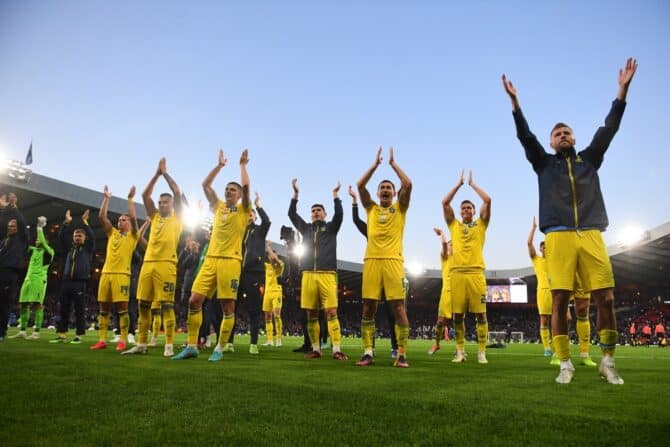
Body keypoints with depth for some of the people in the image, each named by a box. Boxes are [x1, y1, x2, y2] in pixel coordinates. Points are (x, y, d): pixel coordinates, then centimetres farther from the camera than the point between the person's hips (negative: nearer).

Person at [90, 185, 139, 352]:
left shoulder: (132, 236, 7)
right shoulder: (112, 233, 19)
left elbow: (133, 217, -8)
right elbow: (102, 217, 11)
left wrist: (130, 198, -5)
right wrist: (106, 198, 9)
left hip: (122, 274, -5)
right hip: (106, 273, 5)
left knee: (122, 308, -7)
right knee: (104, 308, 5)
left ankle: (123, 341, -4)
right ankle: (102, 340, 10)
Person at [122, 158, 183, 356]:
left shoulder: (177, 218, 7)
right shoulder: (154, 216, 21)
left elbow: (177, 193, -2)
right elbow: (145, 195, 14)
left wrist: (166, 173, 7)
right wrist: (157, 174, 11)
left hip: (166, 264, -6)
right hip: (148, 263, 6)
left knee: (167, 305, -6)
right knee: (143, 305, 7)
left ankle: (169, 346, -3)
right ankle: (141, 344, 15)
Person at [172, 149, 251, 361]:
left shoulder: (243, 210, 7)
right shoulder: (218, 207, 19)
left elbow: (246, 186, -5)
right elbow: (205, 184, 18)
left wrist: (243, 165, 6)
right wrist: (220, 165, 19)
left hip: (231, 261, -4)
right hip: (211, 259, 5)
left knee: (228, 306, -3)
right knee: (194, 300, -2)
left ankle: (219, 349, 6)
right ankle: (192, 346, 7)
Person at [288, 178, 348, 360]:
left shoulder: (331, 227, 12)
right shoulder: (306, 228, 18)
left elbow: (339, 214, -5)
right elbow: (292, 214, 11)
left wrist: (335, 195, -5)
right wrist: (296, 194, 5)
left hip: (327, 275, -3)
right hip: (308, 275, 3)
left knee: (331, 312, -10)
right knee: (311, 314, 4)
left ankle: (337, 350, -11)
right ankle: (315, 349, 12)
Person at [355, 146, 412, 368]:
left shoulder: (399, 209, 14)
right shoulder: (371, 209, 19)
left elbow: (408, 184, 1)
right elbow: (360, 185, 8)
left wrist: (393, 162, 11)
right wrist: (376, 163, 13)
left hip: (393, 260, -2)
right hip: (371, 260, 2)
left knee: (398, 307, -5)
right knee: (368, 308, 0)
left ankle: (402, 354, 1)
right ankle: (368, 353, 6)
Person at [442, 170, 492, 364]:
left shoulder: (480, 225, 13)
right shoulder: (454, 225, 16)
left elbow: (487, 200, 3)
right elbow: (445, 202, 9)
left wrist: (472, 183, 13)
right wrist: (459, 183, 14)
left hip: (476, 273, -1)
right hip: (457, 273, 1)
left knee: (480, 314, -2)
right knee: (458, 315, 3)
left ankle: (482, 352, 5)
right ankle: (460, 351, 13)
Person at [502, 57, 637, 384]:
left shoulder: (589, 159, 22)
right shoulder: (545, 163, 18)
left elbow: (608, 129, 15)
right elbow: (525, 136, 8)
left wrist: (622, 90, 9)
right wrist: (515, 102, -1)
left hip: (591, 235, 2)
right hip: (558, 237, -1)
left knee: (606, 299, -4)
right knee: (560, 301, -5)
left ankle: (608, 362, 12)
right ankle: (565, 364, 4)